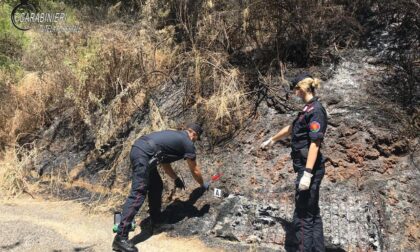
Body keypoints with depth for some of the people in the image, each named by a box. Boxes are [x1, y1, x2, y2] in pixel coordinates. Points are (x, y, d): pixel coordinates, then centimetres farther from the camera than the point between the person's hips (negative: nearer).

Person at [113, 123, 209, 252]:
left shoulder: (174, 136, 30)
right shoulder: (188, 143, 7)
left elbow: (165, 163, 36)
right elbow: (195, 170, 17)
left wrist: (176, 179, 44)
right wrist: (203, 185, 34)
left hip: (138, 149, 10)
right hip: (144, 154, -10)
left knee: (156, 186, 22)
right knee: (138, 194, -13)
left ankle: (156, 219, 34)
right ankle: (121, 238, -15)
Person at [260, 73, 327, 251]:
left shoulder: (316, 110, -14)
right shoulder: (308, 109, 14)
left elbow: (315, 143, -21)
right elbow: (291, 128, 29)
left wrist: (307, 174, -25)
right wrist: (272, 140, 43)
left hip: (310, 170, -9)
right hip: (306, 168, 9)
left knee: (303, 216, -2)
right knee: (312, 213, 16)